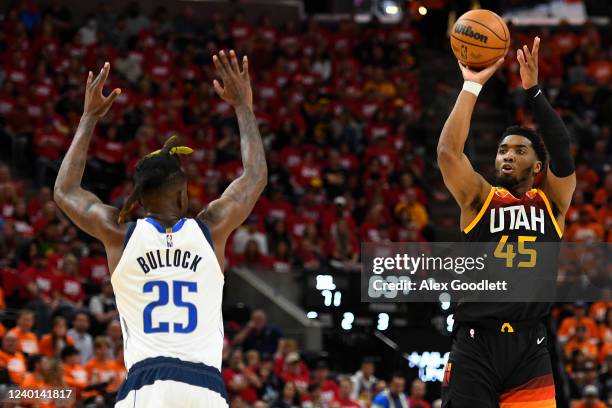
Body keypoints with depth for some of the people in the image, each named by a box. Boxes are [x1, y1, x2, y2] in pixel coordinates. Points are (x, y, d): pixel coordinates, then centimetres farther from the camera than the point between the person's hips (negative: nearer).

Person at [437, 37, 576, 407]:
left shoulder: (551, 203, 10)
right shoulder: (480, 198, 9)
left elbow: (563, 153, -7)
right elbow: (448, 151, -7)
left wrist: (533, 89, -12)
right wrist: (472, 86, -7)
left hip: (530, 348, 1)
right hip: (475, 345, -1)